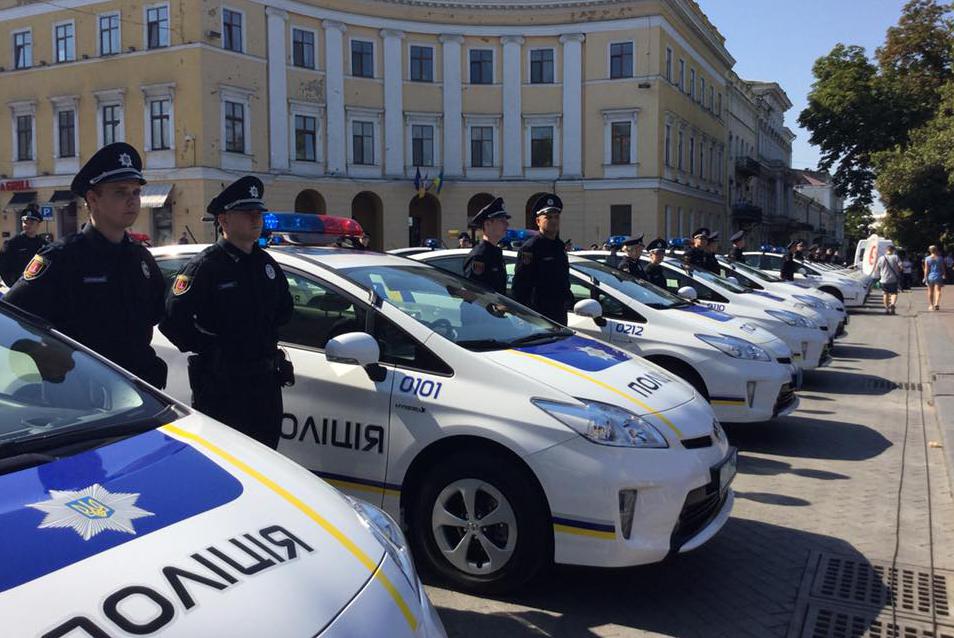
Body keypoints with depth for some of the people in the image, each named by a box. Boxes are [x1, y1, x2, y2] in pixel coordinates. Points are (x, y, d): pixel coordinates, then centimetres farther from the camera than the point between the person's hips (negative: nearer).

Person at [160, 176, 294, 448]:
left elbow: (284, 309, 24)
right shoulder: (205, 265, -12)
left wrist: (266, 333, 11)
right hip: (220, 385, -7)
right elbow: (172, 319, -19)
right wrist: (209, 348, -15)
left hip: (267, 381, 7)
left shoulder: (266, 263, 10)